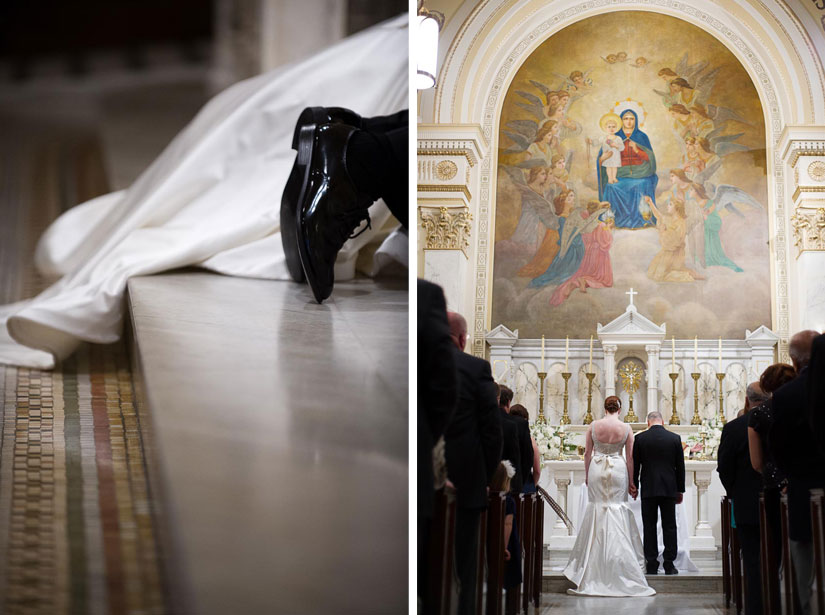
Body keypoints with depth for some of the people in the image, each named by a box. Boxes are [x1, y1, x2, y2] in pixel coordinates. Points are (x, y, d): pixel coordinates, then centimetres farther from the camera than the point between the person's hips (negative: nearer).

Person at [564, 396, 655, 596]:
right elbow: (630, 457, 1)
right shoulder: (625, 428, -4)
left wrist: (587, 475, 13)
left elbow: (587, 453, 2)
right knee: (617, 509, 4)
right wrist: (631, 481, 9)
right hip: (618, 470, -1)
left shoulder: (593, 426, -3)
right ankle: (617, 557, 3)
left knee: (597, 508, 8)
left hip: (597, 469, 1)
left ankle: (595, 559, 9)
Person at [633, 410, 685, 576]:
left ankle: (652, 565, 3)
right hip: (669, 488, 1)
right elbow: (680, 466, 4)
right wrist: (680, 490, 11)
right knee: (669, 526, 5)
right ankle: (669, 565, 4)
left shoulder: (640, 438, -3)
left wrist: (634, 487, 10)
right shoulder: (675, 438, 1)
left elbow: (634, 465, 1)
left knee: (649, 527, 4)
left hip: (648, 489, -1)